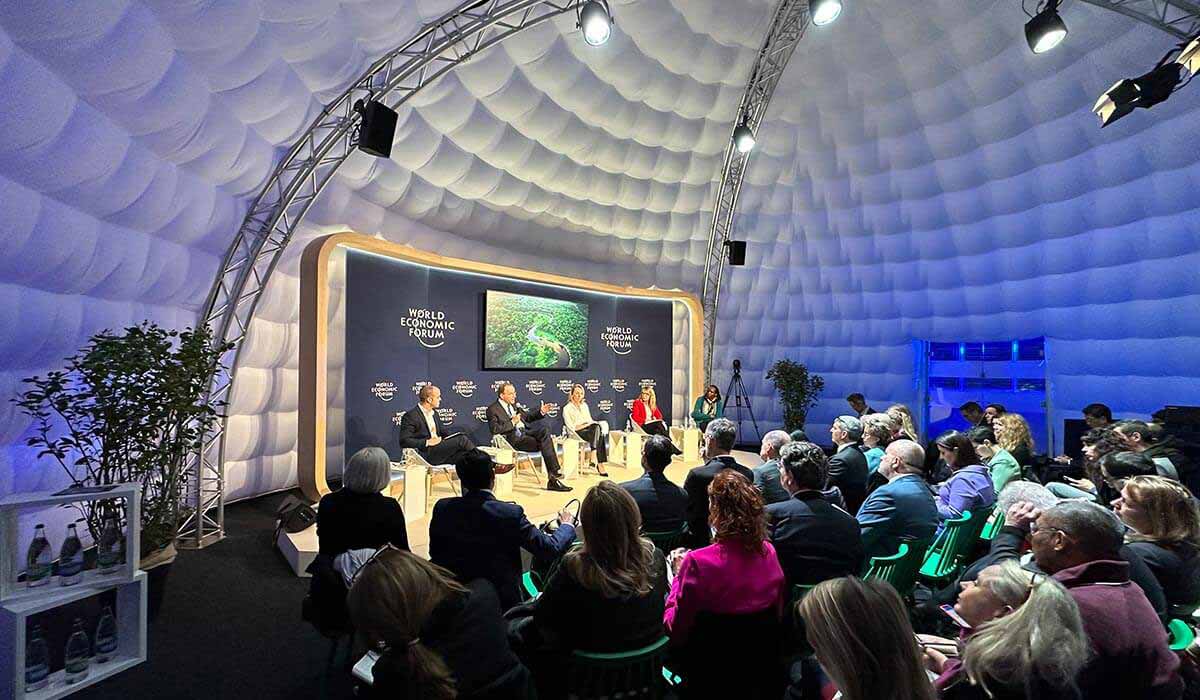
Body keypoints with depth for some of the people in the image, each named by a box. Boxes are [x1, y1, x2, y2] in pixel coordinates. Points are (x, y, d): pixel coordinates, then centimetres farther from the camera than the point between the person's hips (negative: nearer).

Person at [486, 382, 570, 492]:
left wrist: (541, 411, 11)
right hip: (513, 438, -7)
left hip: (524, 432, 7)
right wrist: (512, 422, -19)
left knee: (544, 429, -23)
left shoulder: (513, 404, 19)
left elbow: (527, 417, 28)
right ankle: (553, 479, -19)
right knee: (544, 443, -25)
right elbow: (494, 429, -15)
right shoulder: (493, 409, -3)